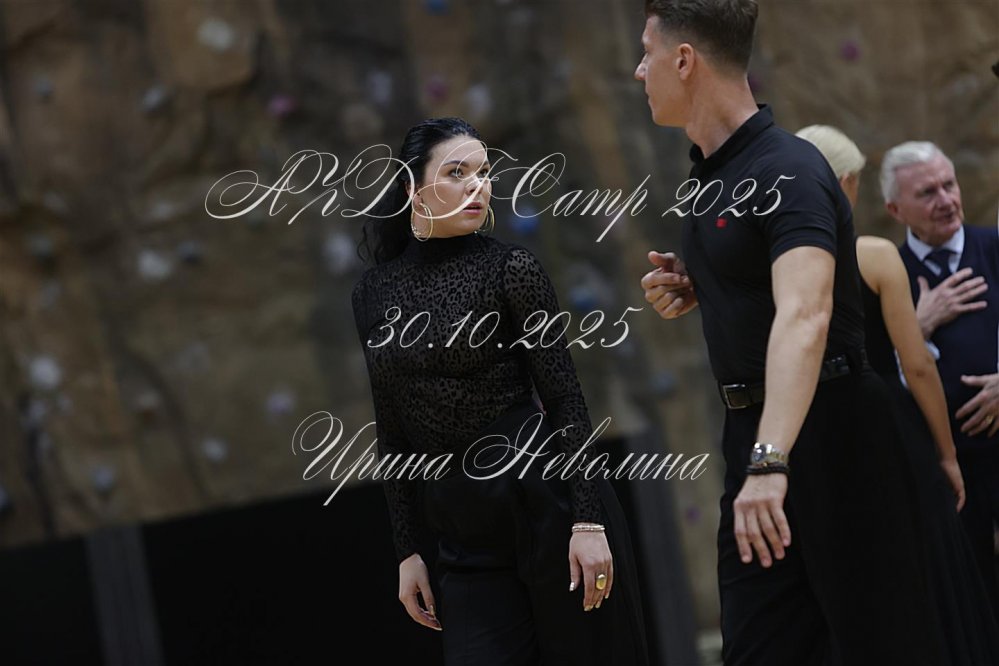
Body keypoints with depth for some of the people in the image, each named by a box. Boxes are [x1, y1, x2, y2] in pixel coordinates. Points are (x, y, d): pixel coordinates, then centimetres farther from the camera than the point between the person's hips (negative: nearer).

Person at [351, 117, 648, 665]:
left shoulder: (511, 269, -4)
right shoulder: (373, 294, 8)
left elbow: (566, 401, -6)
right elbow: (394, 434, 12)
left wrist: (588, 521, -14)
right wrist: (407, 550, 10)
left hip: (548, 502, -3)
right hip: (462, 533, 3)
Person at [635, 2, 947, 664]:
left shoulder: (786, 171, -18)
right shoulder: (708, 170, 10)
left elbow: (805, 316, -34)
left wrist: (769, 462, -46)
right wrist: (691, 290, 5)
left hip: (829, 429, -8)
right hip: (753, 430, 8)